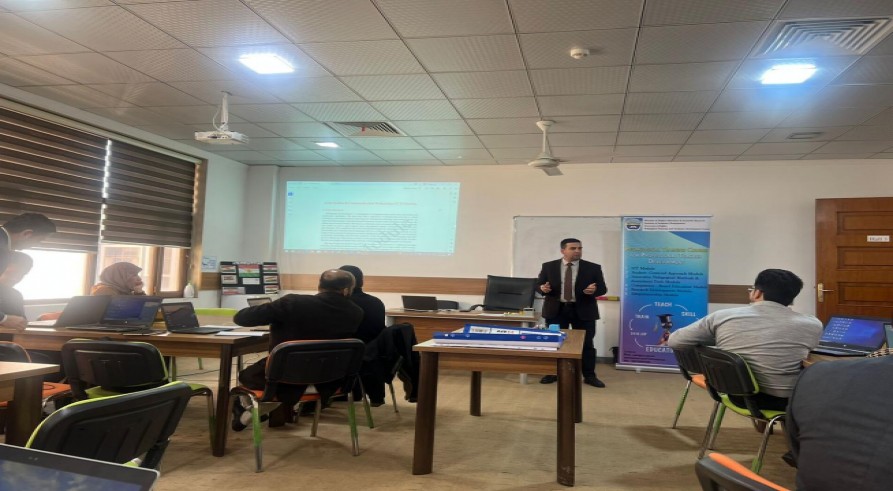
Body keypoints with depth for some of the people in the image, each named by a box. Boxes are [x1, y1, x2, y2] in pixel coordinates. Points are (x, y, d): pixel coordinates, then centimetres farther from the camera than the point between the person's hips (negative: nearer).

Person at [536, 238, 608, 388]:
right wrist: (543, 288, -19)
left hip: (583, 311, 0)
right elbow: (538, 284, 5)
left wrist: (594, 290, -23)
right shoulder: (548, 267, 0)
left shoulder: (593, 268, -1)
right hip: (556, 310, 1)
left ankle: (589, 376, 15)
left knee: (586, 344, 5)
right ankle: (552, 373, 22)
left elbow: (603, 288, -1)